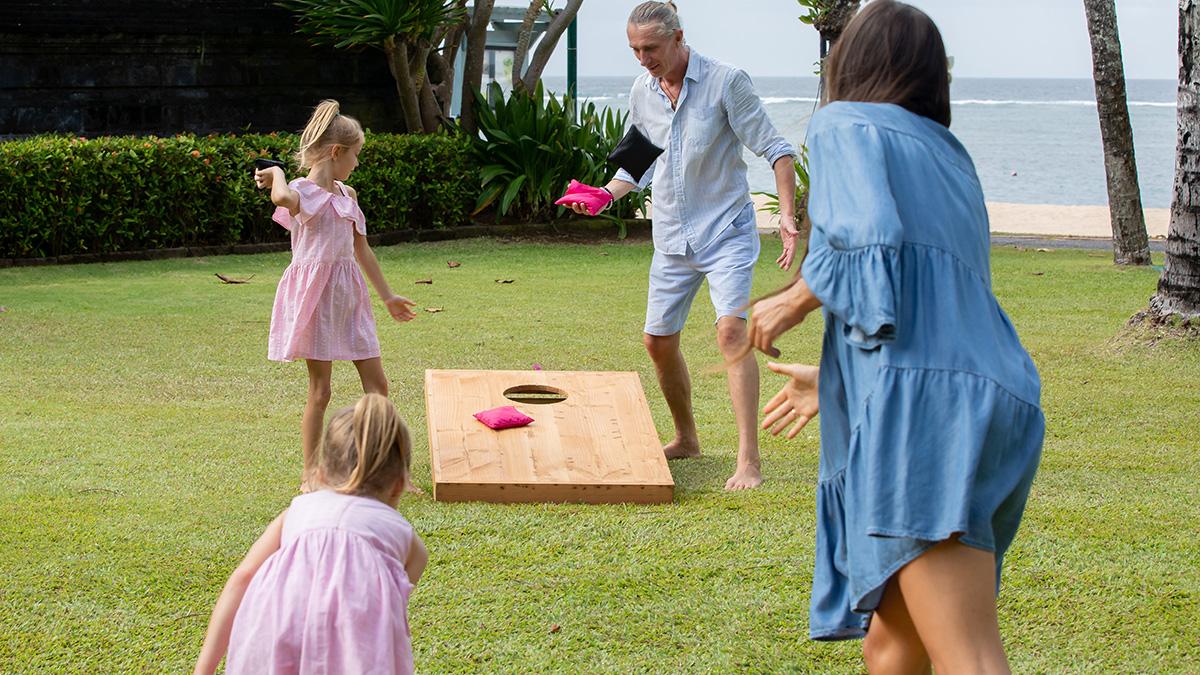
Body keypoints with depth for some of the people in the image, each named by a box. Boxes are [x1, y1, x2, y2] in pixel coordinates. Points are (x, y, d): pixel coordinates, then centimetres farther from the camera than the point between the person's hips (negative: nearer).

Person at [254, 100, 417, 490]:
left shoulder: (346, 195, 13)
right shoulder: (302, 192, -11)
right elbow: (283, 198, -39)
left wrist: (387, 296, 27)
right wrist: (276, 173, -17)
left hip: (349, 296, 7)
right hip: (315, 295, -7)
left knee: (377, 384, 6)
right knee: (320, 390, -1)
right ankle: (310, 474, 10)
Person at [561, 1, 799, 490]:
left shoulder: (726, 81, -13)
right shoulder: (641, 92, 4)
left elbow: (774, 149, -11)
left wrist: (787, 215, -22)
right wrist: (604, 194, -1)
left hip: (725, 229, -6)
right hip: (672, 238, 6)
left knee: (731, 329, -22)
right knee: (658, 341, 10)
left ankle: (749, 460, -22)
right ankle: (686, 439, 32)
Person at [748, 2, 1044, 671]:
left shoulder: (845, 126, 6)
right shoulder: (950, 156, 28)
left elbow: (870, 244, -13)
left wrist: (793, 301, 4)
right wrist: (835, 378, 41)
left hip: (922, 406, -8)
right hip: (997, 406, 8)